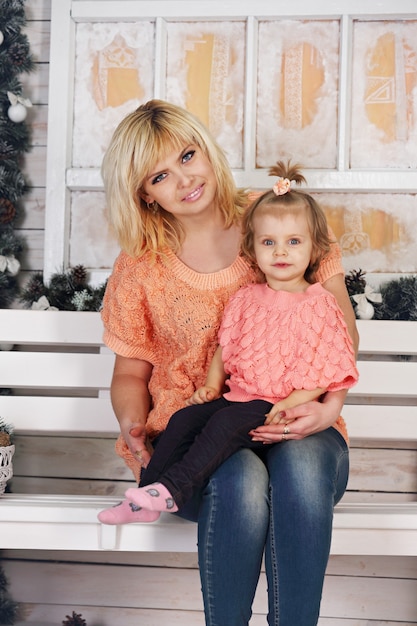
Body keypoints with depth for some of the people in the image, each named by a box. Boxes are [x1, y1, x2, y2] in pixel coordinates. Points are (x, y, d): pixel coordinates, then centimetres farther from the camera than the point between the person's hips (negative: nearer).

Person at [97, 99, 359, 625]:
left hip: (296, 428, 0)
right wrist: (133, 427, -9)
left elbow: (342, 335, 5)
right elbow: (131, 371, 13)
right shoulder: (139, 267, 6)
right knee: (241, 479, -34)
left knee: (302, 465, -35)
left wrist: (329, 405, -14)